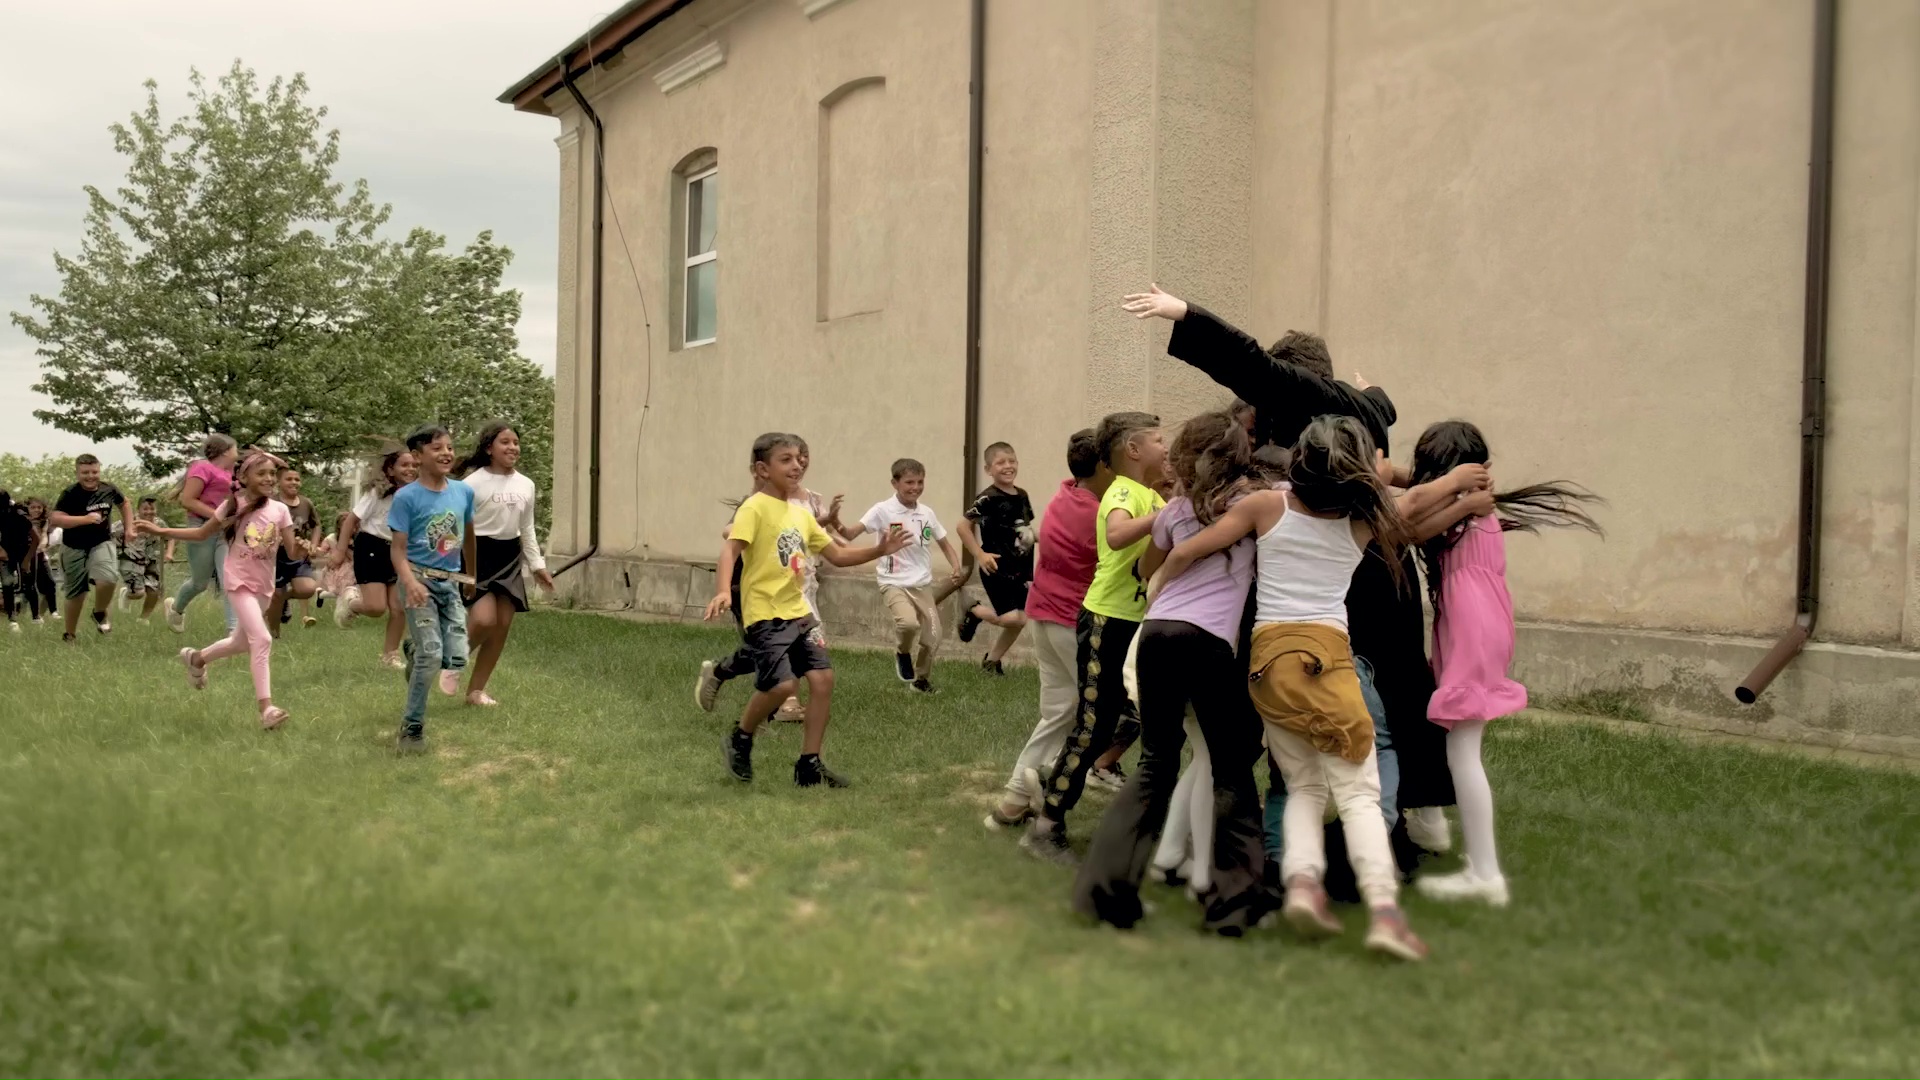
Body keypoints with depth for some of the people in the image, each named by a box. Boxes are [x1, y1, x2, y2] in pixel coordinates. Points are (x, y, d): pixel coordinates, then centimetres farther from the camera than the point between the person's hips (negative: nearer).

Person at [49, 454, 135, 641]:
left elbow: (125, 503, 19)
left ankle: (100, 613, 4)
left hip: (101, 543, 1)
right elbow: (55, 518, -27)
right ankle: (69, 635, 31)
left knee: (109, 579, -27)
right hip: (75, 548, -1)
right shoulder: (70, 494, -15)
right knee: (76, 594, 9)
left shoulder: (109, 490, -3)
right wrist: (86, 519, -33)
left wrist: (129, 528, 13)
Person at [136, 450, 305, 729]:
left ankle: (196, 658, 51)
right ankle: (266, 708, -24)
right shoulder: (234, 505, -8)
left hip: (264, 584, 5)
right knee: (262, 639, -22)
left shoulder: (279, 510, -3)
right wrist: (160, 531, -2)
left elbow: (293, 553, -4)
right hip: (238, 580, -5)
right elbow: (202, 533, 5)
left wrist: (302, 549, -27)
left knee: (242, 642, 21)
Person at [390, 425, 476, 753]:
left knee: (458, 658, -3)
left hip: (451, 582, 5)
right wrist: (410, 582, -29)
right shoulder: (407, 497, -10)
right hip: (420, 579, -5)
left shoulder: (464, 491, 3)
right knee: (431, 654, -14)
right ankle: (412, 728, 1)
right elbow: (398, 550, -12)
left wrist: (471, 574, 27)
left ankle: (413, 655, 31)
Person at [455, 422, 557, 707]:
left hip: (510, 557, 6)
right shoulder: (473, 483, -10)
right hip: (478, 555, -6)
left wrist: (537, 565, 14)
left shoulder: (526, 485, 8)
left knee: (502, 626, 3)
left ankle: (476, 689, 16)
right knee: (484, 620, -19)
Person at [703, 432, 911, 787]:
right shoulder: (755, 508, -9)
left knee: (822, 677, -3)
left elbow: (837, 555, 17)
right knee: (782, 684, -18)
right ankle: (740, 738, 11)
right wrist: (723, 590, -39)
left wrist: (879, 551, 3)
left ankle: (809, 764, 8)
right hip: (765, 614, -7)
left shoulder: (801, 514, 13)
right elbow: (731, 550, -22)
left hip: (798, 611, 8)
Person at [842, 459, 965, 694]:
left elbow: (944, 544, 16)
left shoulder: (927, 513, 3)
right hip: (894, 583, -5)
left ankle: (922, 679, 32)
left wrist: (956, 567, -1)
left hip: (922, 584, 5)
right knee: (909, 623, -30)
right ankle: (902, 654, 5)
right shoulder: (883, 510, -12)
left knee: (932, 637, 4)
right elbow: (850, 533, -21)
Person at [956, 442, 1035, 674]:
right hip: (997, 568, -7)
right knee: (1013, 618, -13)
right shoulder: (988, 499, -15)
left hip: (1020, 568, 7)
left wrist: (1032, 536, 0)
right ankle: (975, 613, 15)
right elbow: (963, 526, -14)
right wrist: (980, 555, -17)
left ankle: (992, 660, 28)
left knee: (1019, 620, 9)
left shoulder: (1022, 495, 7)